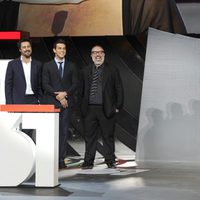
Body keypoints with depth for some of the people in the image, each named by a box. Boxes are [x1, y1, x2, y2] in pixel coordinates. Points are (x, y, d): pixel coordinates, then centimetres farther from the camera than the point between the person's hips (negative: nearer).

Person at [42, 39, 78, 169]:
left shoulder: (71, 66, 13)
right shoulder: (47, 66, 7)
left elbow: (75, 84, 8)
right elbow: (45, 85, 0)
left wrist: (65, 93, -9)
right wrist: (57, 96, -11)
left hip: (66, 102, 2)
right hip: (51, 103, -2)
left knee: (64, 131, 0)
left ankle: (61, 158, 2)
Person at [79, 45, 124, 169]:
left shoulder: (112, 70, 4)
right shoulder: (86, 71, 12)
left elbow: (119, 89, 3)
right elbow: (81, 91, 13)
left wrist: (118, 106, -3)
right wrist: (81, 107, 5)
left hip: (106, 109, -2)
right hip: (89, 109, 2)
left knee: (108, 136, 4)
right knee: (90, 137, 6)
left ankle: (110, 161, 13)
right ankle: (88, 162, 12)